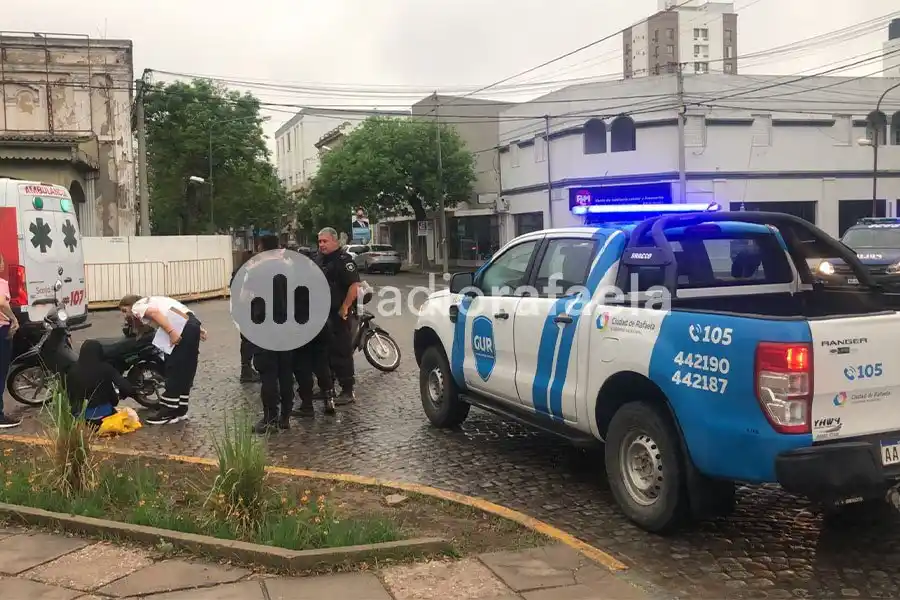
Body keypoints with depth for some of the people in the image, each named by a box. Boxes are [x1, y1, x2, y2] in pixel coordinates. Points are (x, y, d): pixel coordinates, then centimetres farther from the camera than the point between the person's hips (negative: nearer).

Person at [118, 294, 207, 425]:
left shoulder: (137, 306, 10)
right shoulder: (151, 301, 35)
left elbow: (155, 312, -12)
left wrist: (171, 332, -22)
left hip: (181, 327, -9)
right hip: (193, 322, 9)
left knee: (174, 371, -2)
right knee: (185, 371, 15)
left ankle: (169, 412, 4)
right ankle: (180, 410, 22)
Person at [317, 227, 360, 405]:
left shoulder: (343, 260, -14)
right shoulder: (324, 260, 15)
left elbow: (355, 285, -24)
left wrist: (345, 308, -23)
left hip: (340, 315, -10)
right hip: (326, 314, 10)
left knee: (342, 353, -6)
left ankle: (348, 392, 0)